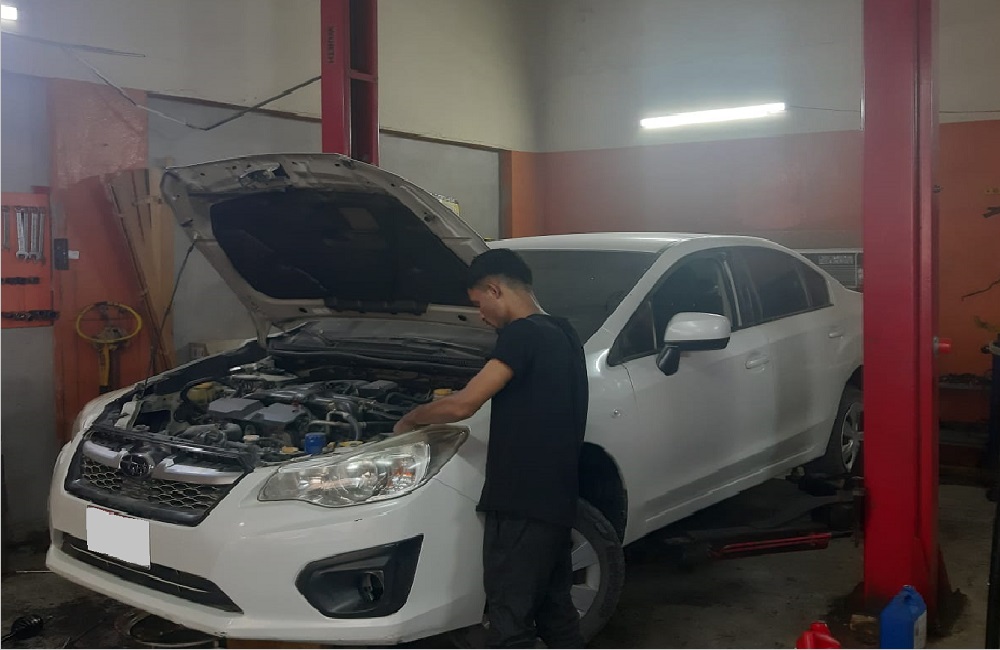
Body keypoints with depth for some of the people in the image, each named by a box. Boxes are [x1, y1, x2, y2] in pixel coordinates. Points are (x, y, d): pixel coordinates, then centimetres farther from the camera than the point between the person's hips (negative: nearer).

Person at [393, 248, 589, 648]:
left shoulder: (523, 334, -14)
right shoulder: (562, 335, 14)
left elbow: (463, 405, -19)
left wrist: (409, 420, -1)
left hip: (521, 505, -9)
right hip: (555, 502, 9)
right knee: (555, 613, 20)